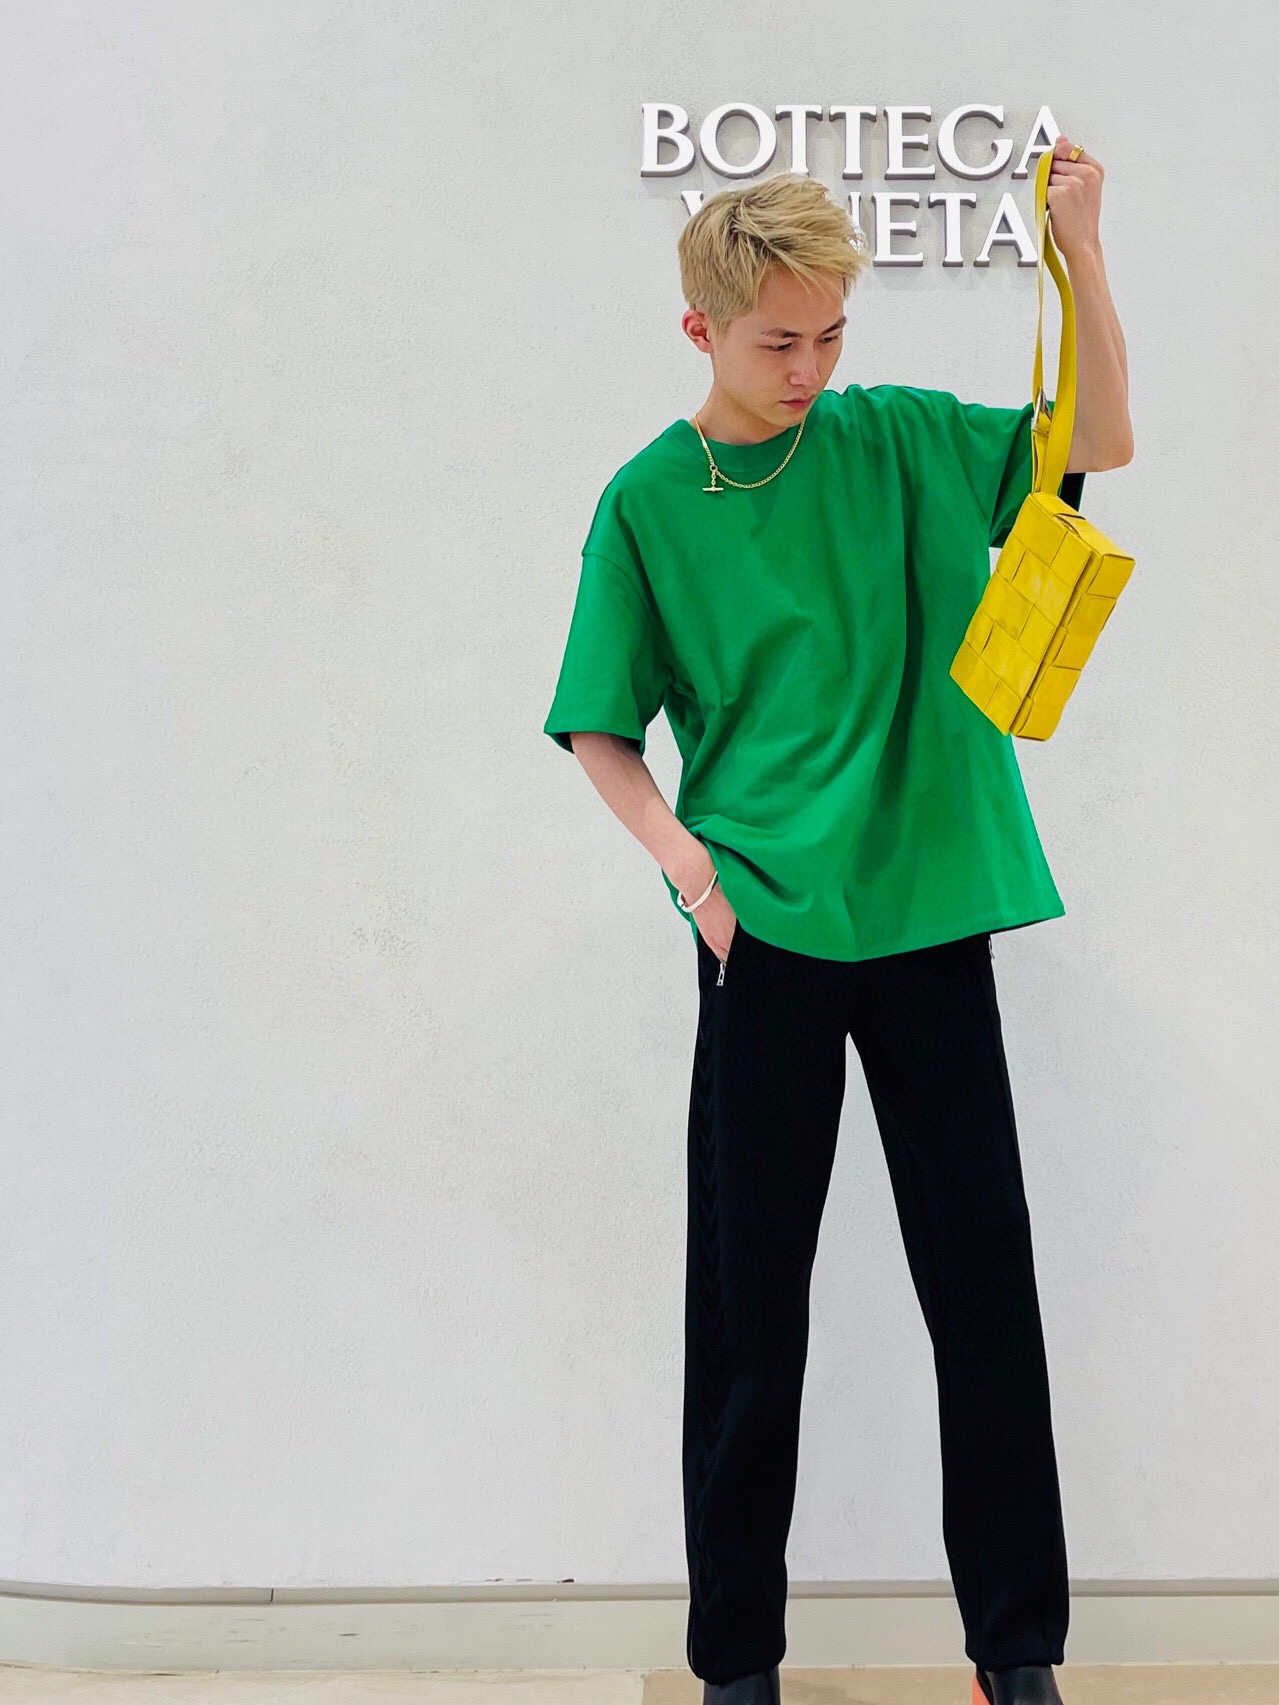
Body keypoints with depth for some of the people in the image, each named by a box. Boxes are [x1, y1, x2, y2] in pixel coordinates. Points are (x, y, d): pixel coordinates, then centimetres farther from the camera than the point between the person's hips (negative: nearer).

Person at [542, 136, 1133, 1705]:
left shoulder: (895, 439, 5)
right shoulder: (648, 502, 0)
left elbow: (1099, 442, 4)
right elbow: (599, 729, 4)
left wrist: (1076, 246, -7)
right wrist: (686, 858, -12)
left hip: (929, 917, 2)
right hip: (764, 931, -1)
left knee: (984, 1282, 5)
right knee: (750, 1298, 6)